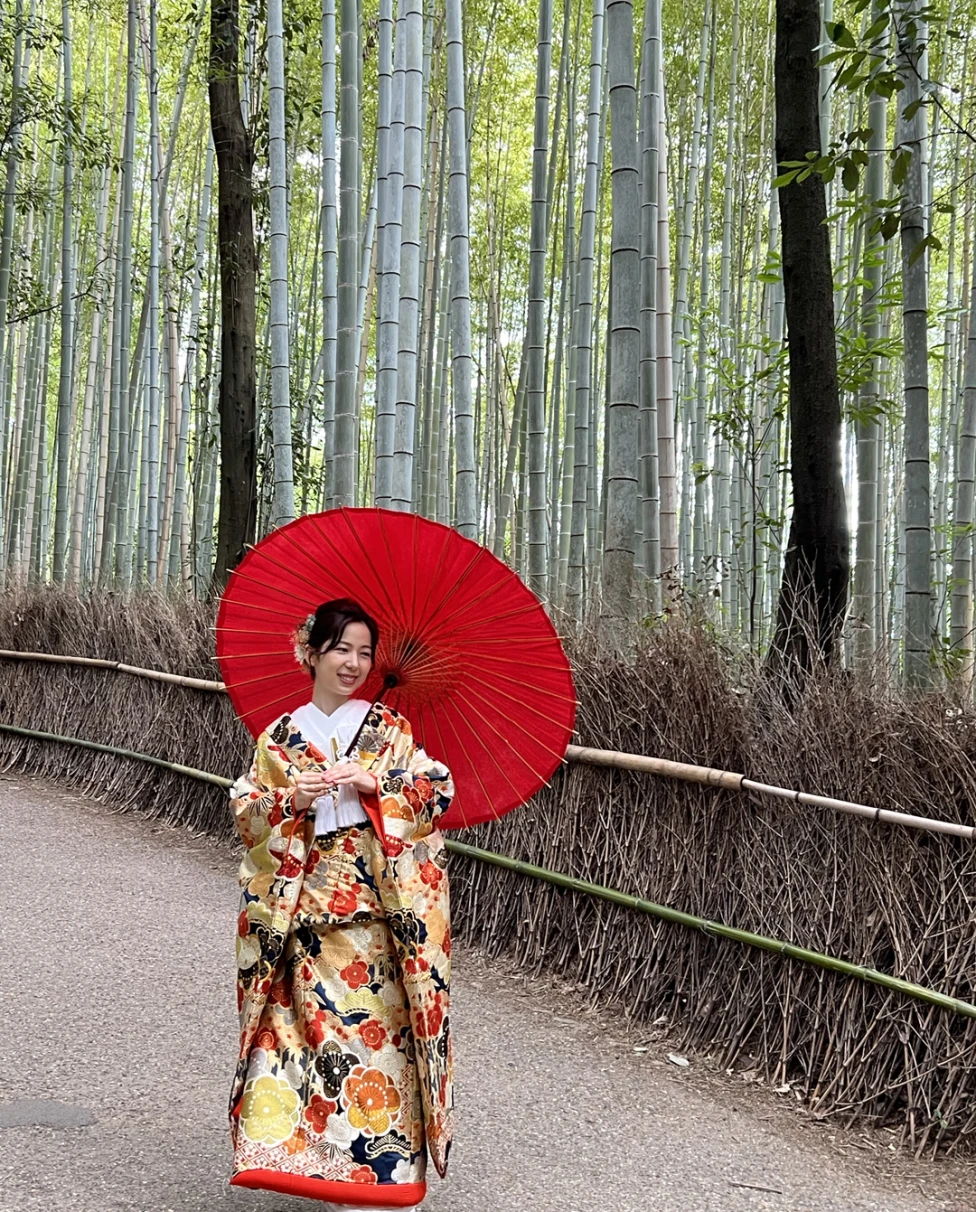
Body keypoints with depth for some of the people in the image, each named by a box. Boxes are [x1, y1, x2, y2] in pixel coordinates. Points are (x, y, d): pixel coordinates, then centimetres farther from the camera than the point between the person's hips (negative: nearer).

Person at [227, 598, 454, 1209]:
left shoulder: (388, 728, 6)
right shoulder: (281, 735, 8)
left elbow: (439, 789, -1)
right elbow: (246, 810, 6)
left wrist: (375, 783, -15)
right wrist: (290, 801, -13)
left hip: (376, 901, -1)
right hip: (303, 904, 1)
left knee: (376, 1021, -4)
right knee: (315, 1018, 0)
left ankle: (380, 1163, 5)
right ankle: (326, 1160, 11)